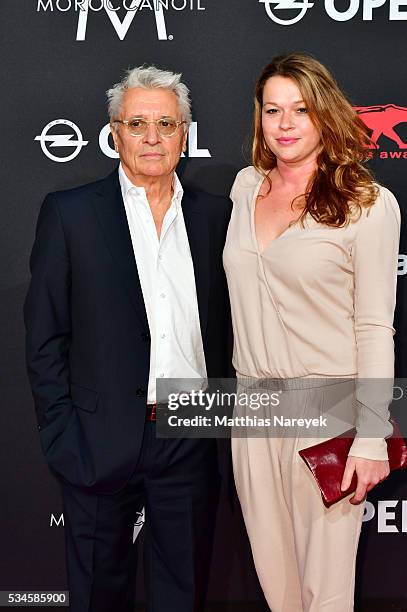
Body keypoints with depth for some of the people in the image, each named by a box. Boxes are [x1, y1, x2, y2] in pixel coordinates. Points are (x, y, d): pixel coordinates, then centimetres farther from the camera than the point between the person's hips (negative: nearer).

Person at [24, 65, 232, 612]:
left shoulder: (216, 213, 4)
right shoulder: (69, 213, -4)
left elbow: (226, 321, 9)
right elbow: (44, 337, -4)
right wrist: (60, 437, -8)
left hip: (191, 438, 2)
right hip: (102, 439, -2)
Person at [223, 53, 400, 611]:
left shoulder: (368, 204, -8)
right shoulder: (246, 186, 7)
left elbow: (375, 328, -9)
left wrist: (372, 438, -12)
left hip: (327, 404, -5)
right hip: (254, 399, 5)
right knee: (271, 565, 16)